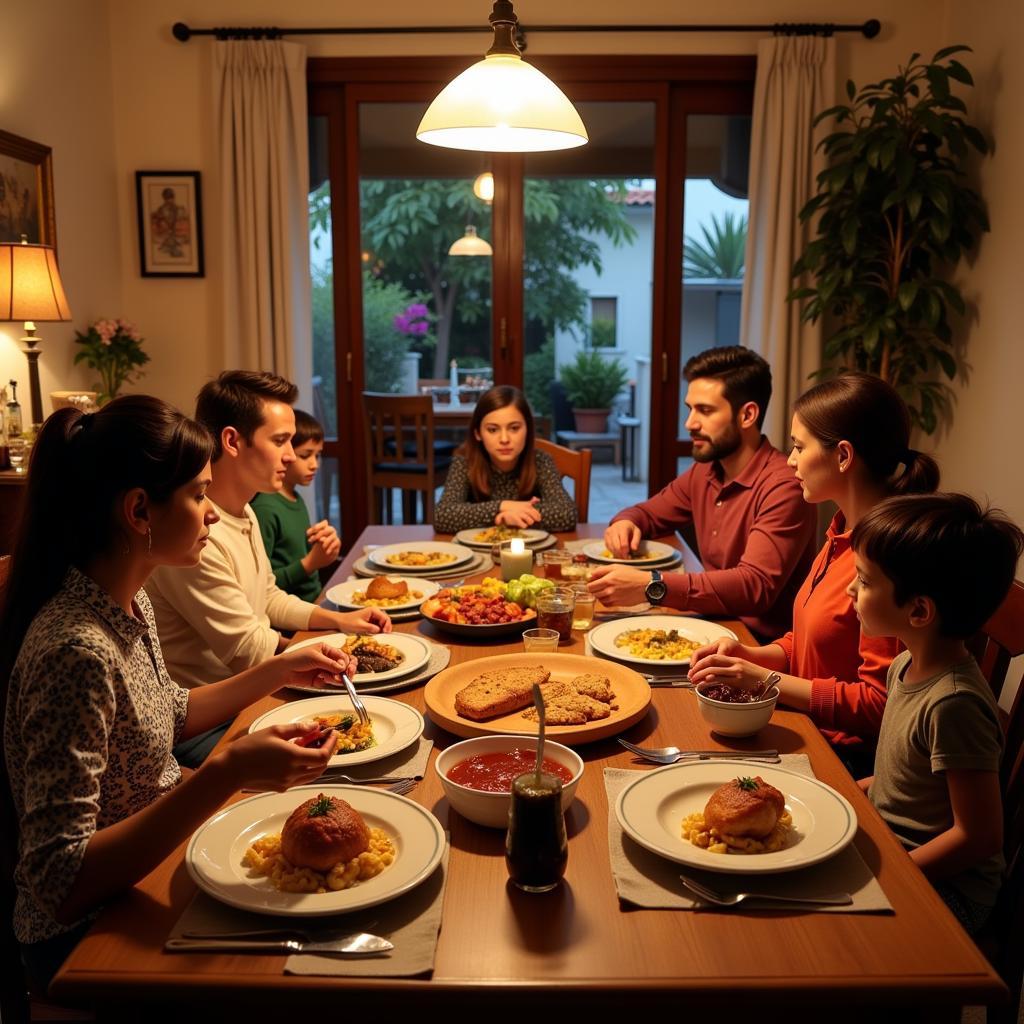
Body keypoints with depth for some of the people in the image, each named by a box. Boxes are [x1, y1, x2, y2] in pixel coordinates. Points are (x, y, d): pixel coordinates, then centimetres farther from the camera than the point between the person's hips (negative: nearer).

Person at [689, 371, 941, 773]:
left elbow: (878, 705, -20)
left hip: (848, 755, -8)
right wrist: (748, 656, -1)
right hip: (811, 733, 8)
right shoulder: (844, 533, 7)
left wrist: (765, 679, -17)